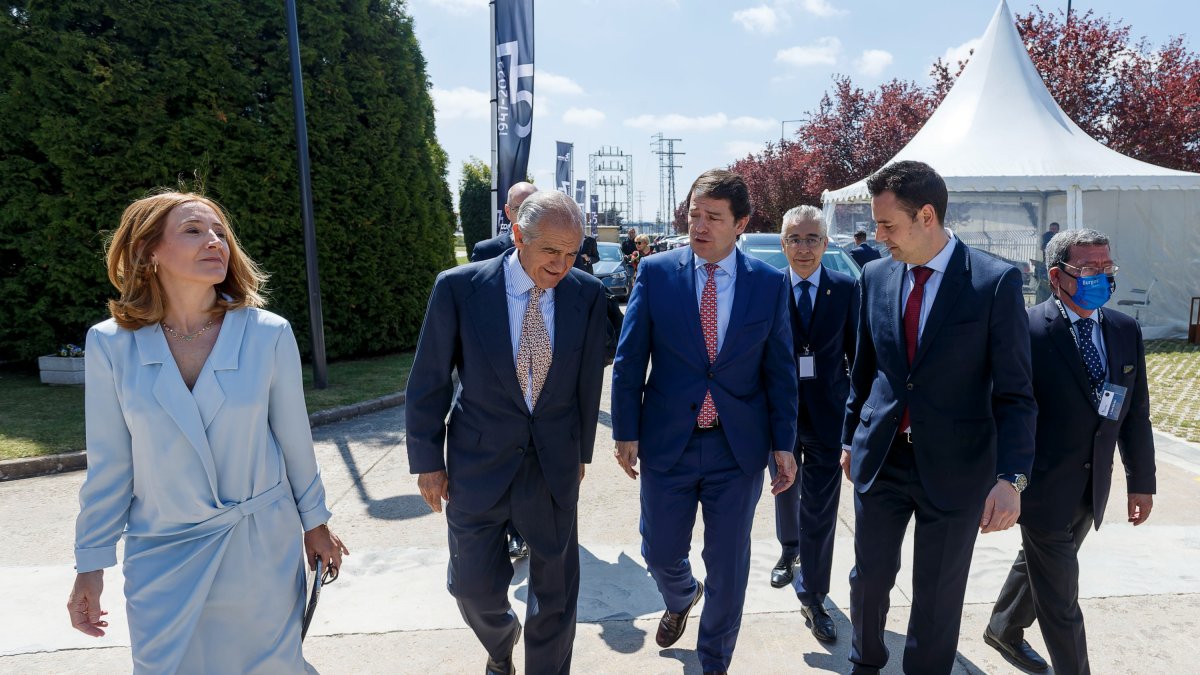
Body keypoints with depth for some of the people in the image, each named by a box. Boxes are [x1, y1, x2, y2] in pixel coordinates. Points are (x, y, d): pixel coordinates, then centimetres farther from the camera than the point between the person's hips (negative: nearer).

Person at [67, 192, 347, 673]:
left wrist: (314, 522, 8)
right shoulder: (111, 344, -9)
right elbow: (109, 465, 0)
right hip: (163, 559, 0)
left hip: (261, 548, 0)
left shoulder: (269, 334, -11)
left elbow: (294, 439, -1)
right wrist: (91, 564, 5)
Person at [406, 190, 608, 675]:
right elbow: (429, 381, -5)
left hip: (555, 463, 1)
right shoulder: (459, 287, -14)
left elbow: (588, 380, 3)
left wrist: (581, 450, 11)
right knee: (474, 586, 12)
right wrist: (427, 460, -2)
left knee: (555, 590, 13)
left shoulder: (588, 294, -8)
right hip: (479, 463, -1)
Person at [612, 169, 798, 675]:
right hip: (667, 442, 0)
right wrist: (626, 431, -3)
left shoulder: (770, 283, -3)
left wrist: (783, 443, 0)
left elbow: (779, 370, 2)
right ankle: (682, 597, 53)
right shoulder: (656, 272, -5)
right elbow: (628, 360, -2)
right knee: (660, 554, 16)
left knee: (728, 567, 11)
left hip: (739, 447, 0)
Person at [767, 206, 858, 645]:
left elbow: (856, 352, 1)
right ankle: (790, 551, 50)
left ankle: (812, 597, 16)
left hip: (827, 415, -1)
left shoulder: (846, 288, -3)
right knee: (786, 493, 22)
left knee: (820, 509, 1)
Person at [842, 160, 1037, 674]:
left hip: (954, 465, -3)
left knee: (938, 595, 11)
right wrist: (851, 438, 16)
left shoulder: (996, 282, -12)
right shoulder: (876, 276, 1)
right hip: (880, 459, 4)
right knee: (870, 576, 17)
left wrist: (1011, 477, -19)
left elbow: (1014, 393, -11)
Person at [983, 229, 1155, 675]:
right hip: (1043, 486, -6)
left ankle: (1003, 630, 47)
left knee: (1039, 566, 25)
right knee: (1059, 593, 5)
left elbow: (1136, 414, 8)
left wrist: (1141, 481, 11)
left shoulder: (1125, 331, 2)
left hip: (1092, 488, 7)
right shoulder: (1026, 331, -17)